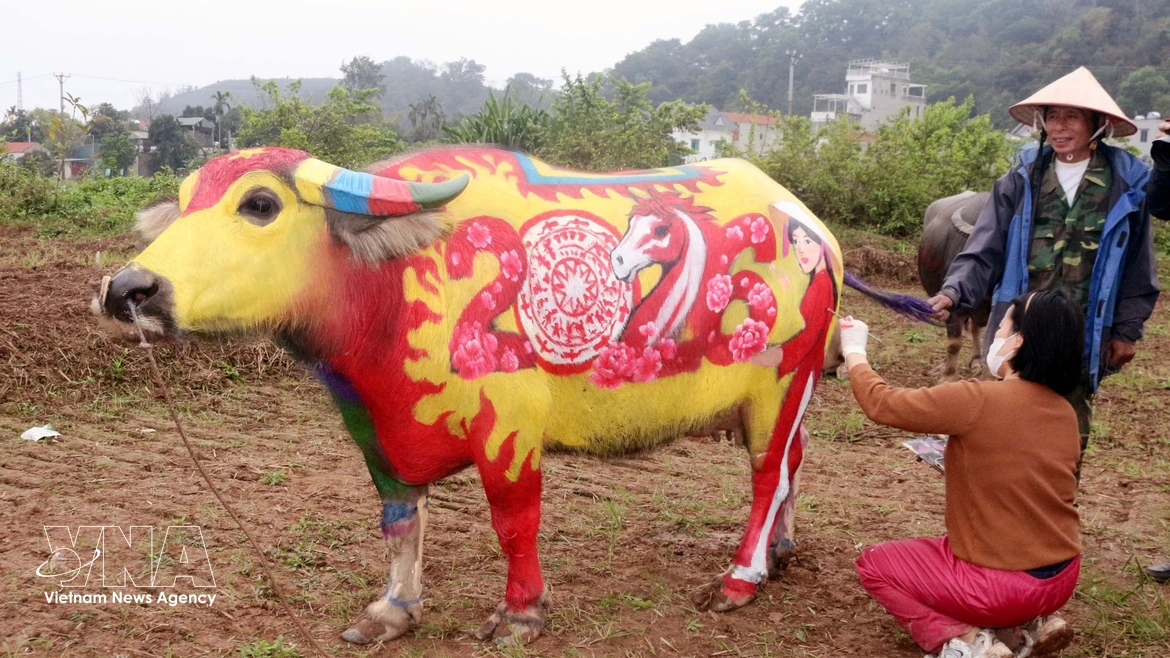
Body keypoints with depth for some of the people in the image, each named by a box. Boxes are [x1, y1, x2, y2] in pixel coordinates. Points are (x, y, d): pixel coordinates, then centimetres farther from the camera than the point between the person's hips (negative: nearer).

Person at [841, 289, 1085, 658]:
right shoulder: (1065, 413, 1)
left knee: (874, 564, 12)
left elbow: (882, 404, -11)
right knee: (948, 547, 34)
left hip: (1003, 584, -7)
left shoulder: (978, 401, -21)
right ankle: (1034, 622, 15)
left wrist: (853, 350, 5)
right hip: (1061, 578, 7)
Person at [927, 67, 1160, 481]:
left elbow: (1137, 267, 8)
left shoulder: (1127, 186, 1)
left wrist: (1127, 330, 6)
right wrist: (954, 293, -20)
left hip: (1082, 339, 0)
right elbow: (984, 253, -4)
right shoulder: (1022, 180, 1)